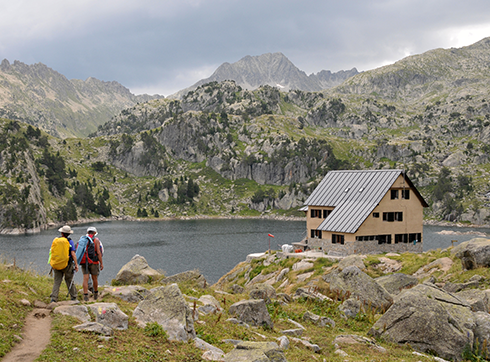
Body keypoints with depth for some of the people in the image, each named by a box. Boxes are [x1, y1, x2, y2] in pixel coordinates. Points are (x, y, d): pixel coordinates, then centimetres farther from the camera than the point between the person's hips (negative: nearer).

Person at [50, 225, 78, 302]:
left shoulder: (55, 240, 2)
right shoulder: (70, 241, -8)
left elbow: (51, 252, 5)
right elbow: (73, 254, -13)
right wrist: (76, 265, -8)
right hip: (67, 264, -2)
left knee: (57, 281, 4)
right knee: (69, 280, 12)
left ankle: (53, 298, -5)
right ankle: (74, 296, 22)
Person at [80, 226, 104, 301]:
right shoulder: (96, 240, -3)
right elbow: (98, 252, -11)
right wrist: (101, 263, -8)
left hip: (84, 262, 3)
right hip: (93, 263, -3)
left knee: (85, 279, -2)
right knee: (94, 278, 12)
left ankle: (85, 296, -12)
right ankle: (96, 294, 28)